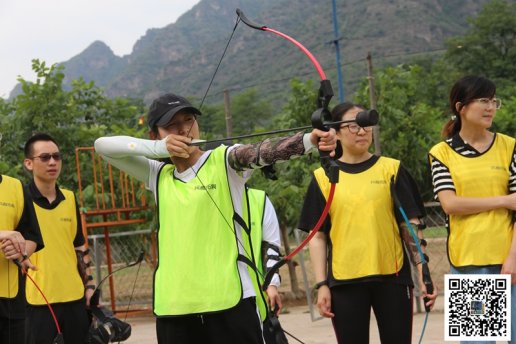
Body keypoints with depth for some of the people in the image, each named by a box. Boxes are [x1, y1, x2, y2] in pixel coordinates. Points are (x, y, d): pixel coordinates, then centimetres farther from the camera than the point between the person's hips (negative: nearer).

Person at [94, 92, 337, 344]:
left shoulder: (223, 161, 1)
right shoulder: (159, 175, 13)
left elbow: (261, 152, -18)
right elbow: (102, 145, 9)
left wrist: (309, 140, -39)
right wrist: (158, 148, -7)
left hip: (230, 303, -4)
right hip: (173, 310, 4)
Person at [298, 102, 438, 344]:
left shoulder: (391, 169, 5)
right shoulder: (323, 177, 5)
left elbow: (411, 225, 4)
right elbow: (317, 236, 5)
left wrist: (423, 271, -5)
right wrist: (321, 285, -2)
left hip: (392, 277, 0)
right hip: (344, 281, 0)